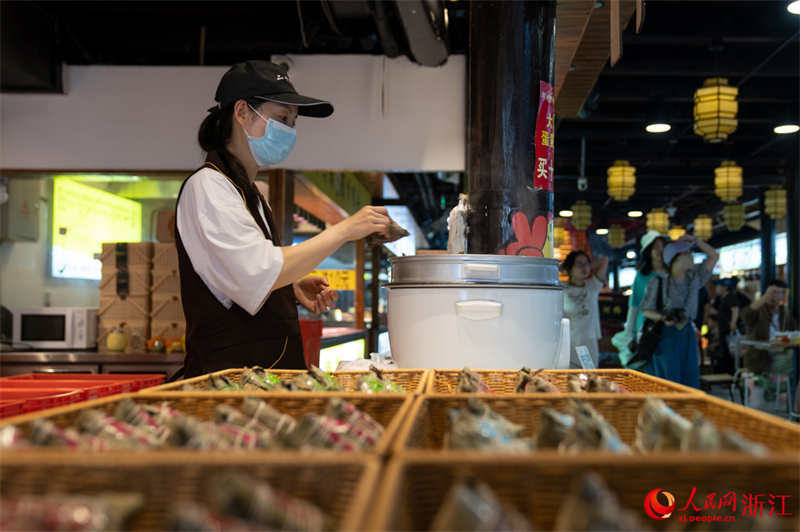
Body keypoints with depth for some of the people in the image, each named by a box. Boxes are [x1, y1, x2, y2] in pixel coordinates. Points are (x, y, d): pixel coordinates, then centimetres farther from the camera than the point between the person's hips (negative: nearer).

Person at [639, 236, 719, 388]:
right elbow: (647, 310, -4)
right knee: (669, 384, -7)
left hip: (688, 334, 6)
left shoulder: (694, 277, 10)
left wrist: (695, 240, 7)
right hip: (667, 334, -5)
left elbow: (714, 256, 16)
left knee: (691, 381, 2)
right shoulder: (658, 283, -7)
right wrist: (663, 318, -24)